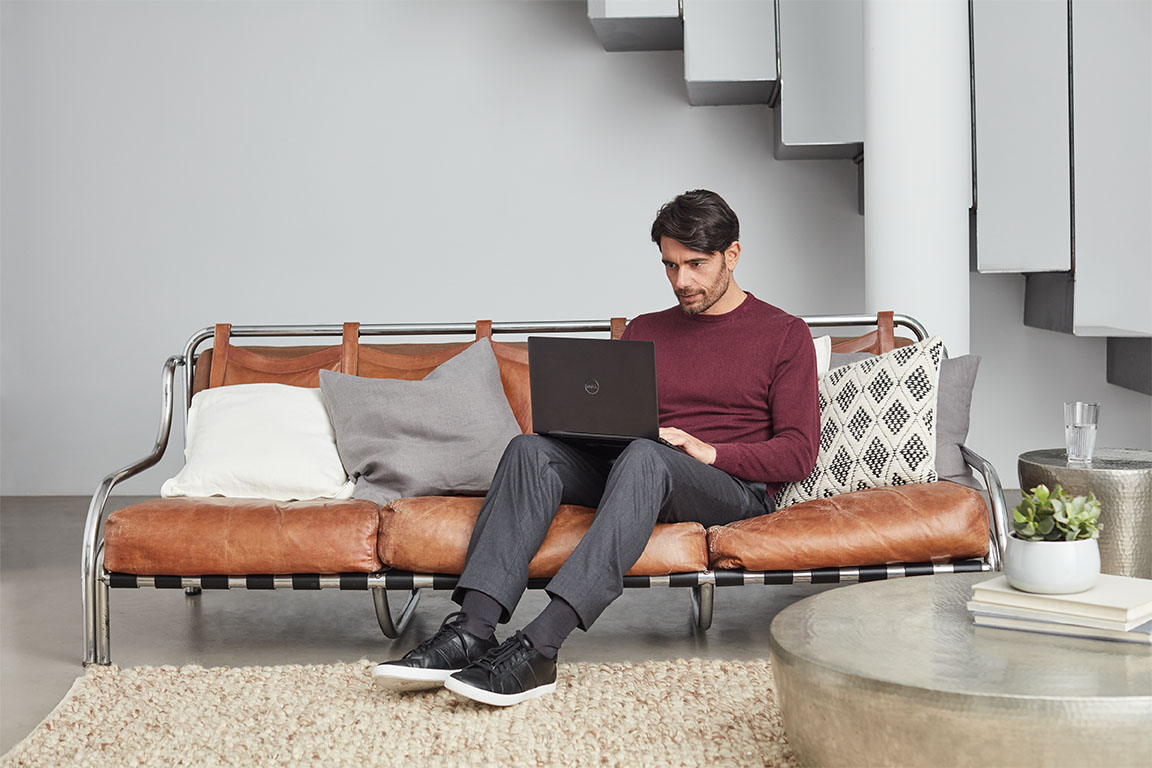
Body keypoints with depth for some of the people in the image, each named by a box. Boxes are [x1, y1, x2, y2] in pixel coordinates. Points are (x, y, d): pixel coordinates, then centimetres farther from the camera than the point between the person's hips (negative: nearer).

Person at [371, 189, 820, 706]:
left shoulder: (784, 334, 8)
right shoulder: (645, 331, 23)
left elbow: (799, 453, 0)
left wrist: (709, 450, -14)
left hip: (733, 489, -5)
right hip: (634, 476, 5)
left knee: (643, 456, -38)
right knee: (531, 450, -23)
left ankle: (538, 648, -50)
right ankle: (472, 631, -40)